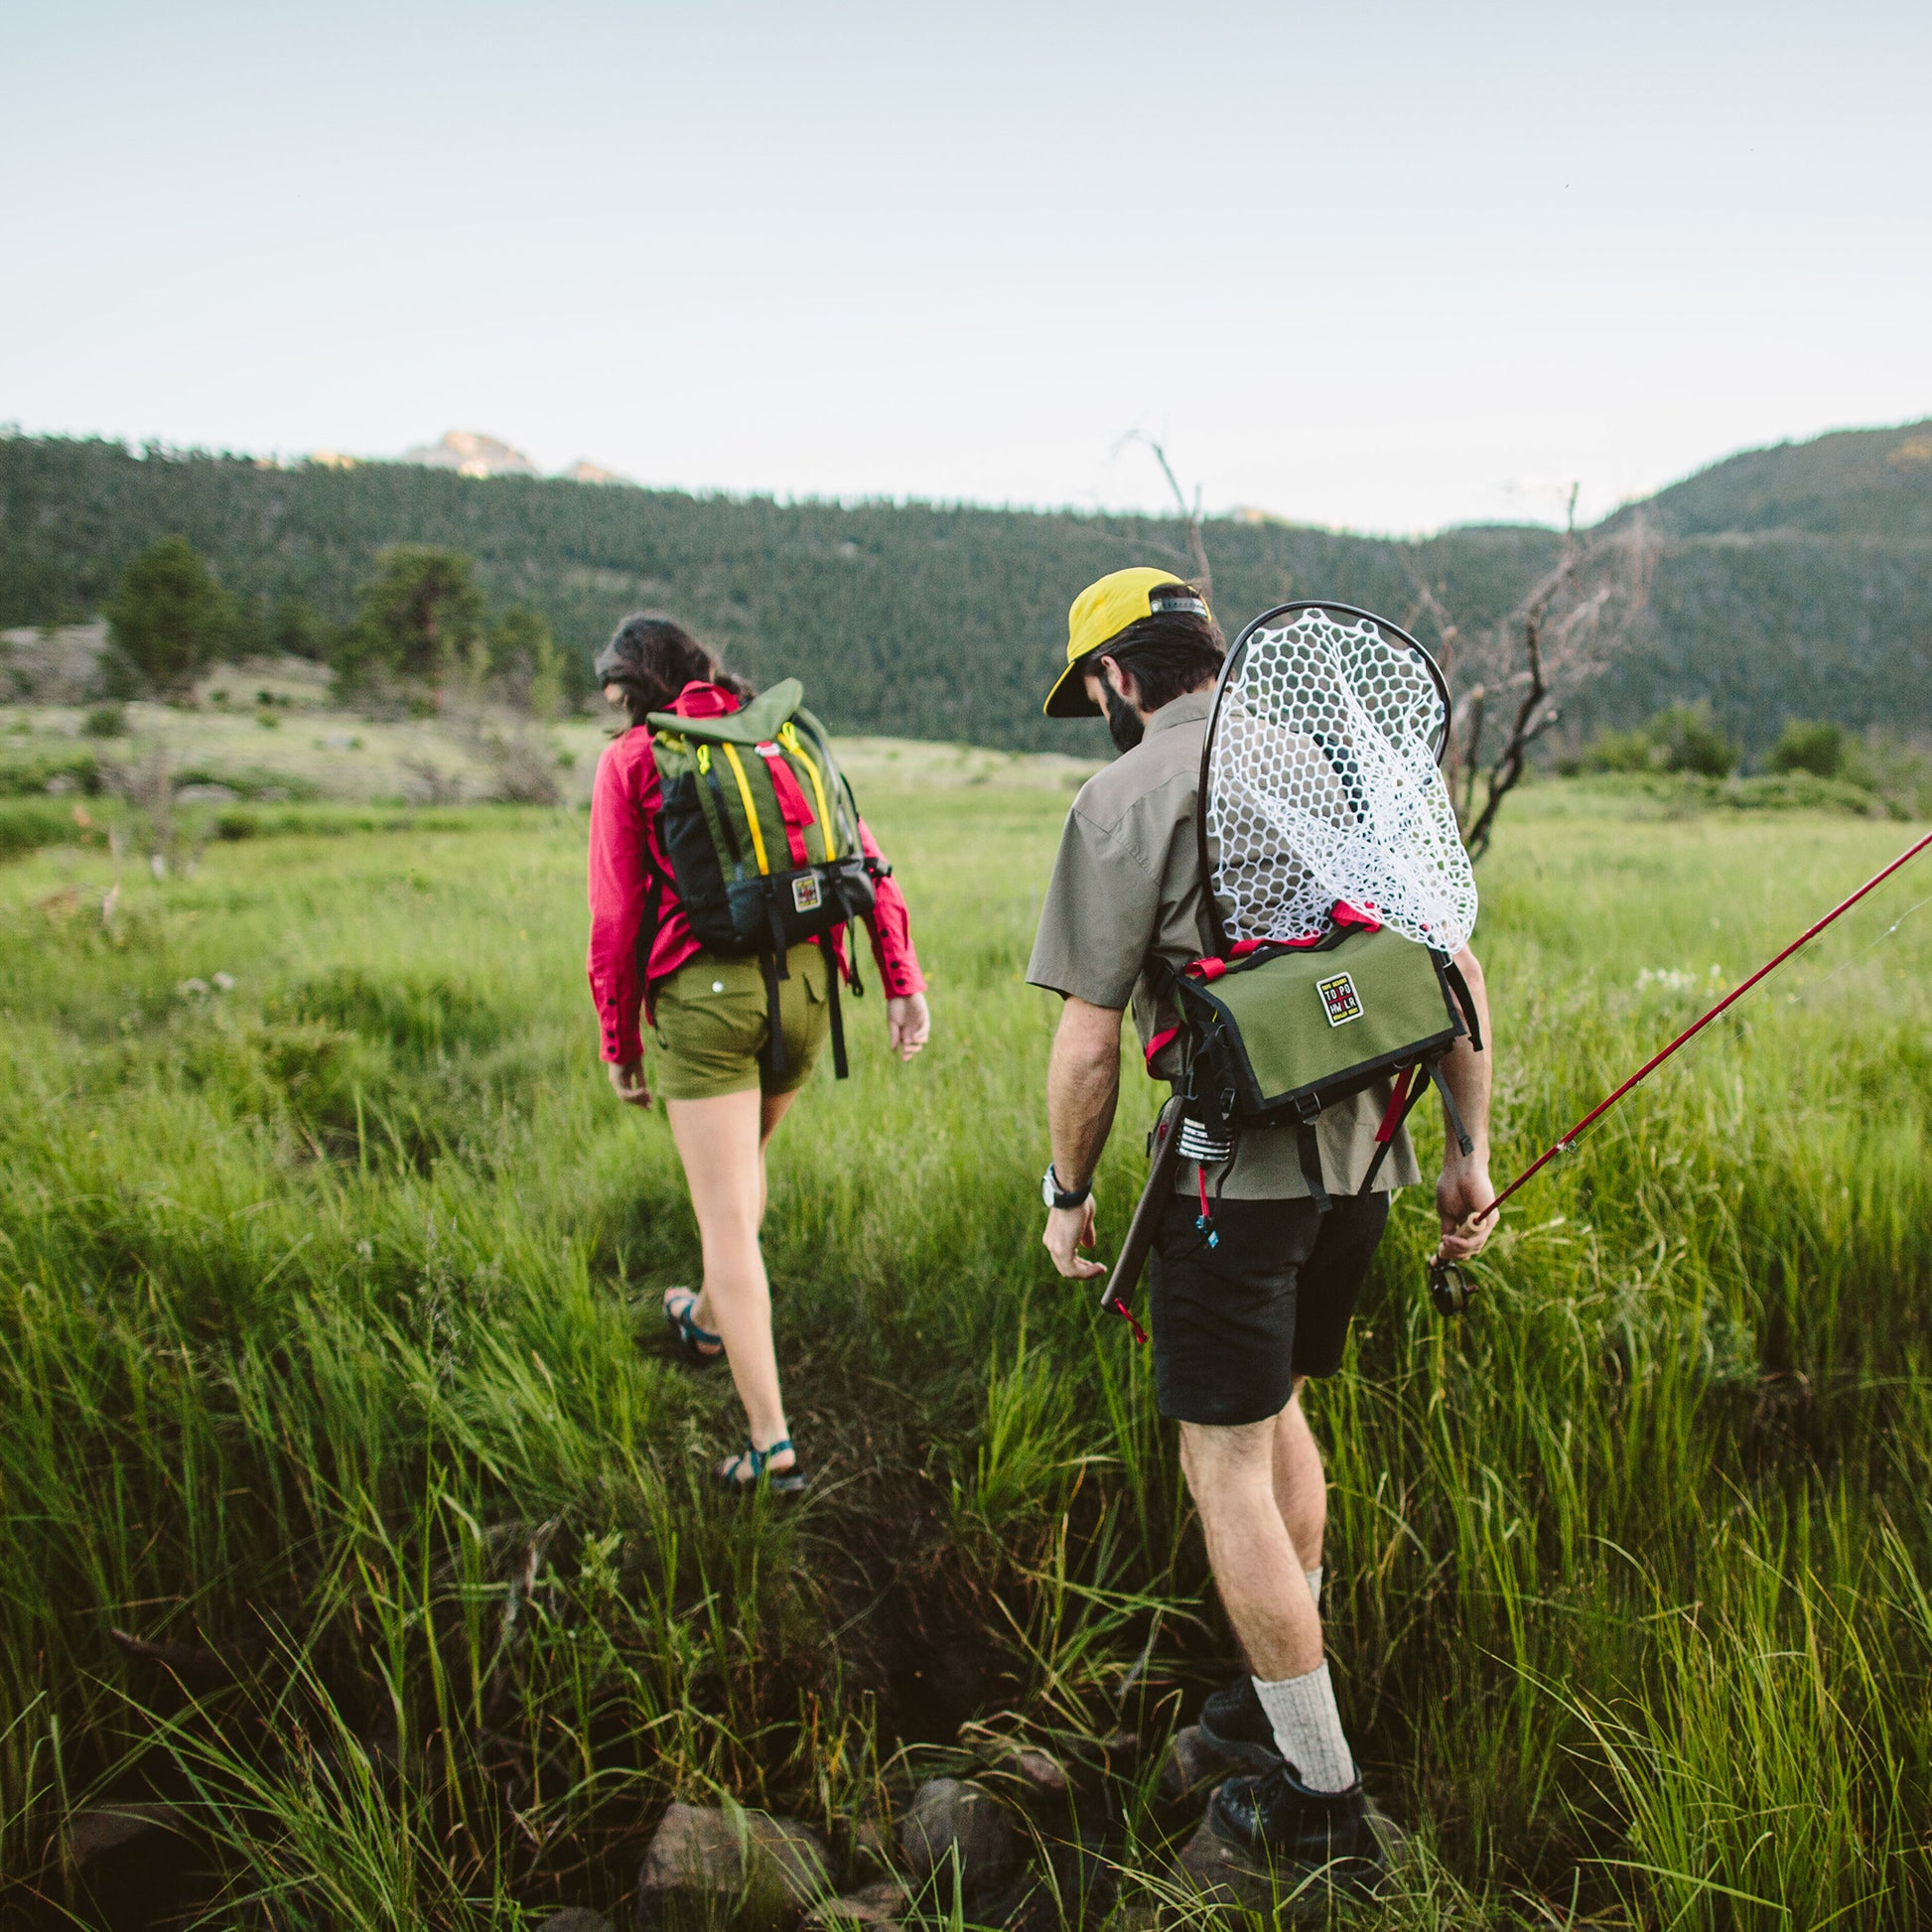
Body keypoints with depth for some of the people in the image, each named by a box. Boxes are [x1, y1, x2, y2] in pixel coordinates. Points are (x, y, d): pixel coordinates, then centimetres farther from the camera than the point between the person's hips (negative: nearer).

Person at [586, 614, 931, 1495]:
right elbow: (864, 858, 4)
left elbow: (616, 915, -3)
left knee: (727, 1217, 0)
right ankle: (708, 1321, 50)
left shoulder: (630, 761, 1)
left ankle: (770, 1441, 0)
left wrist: (618, 1042, 5)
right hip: (805, 979, 5)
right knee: (742, 1163, 28)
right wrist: (901, 978, 4)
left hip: (703, 992, -5)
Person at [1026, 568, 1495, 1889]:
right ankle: (1282, 1696, 37)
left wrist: (1068, 1194, 3)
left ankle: (1324, 1802, 15)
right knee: (1278, 1407, 25)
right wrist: (1470, 1150, 15)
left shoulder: (1123, 800, -9)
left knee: (1229, 1469, 5)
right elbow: (1460, 971, 9)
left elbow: (1088, 1046, -11)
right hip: (1362, 1163, 7)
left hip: (1233, 1172, -7)